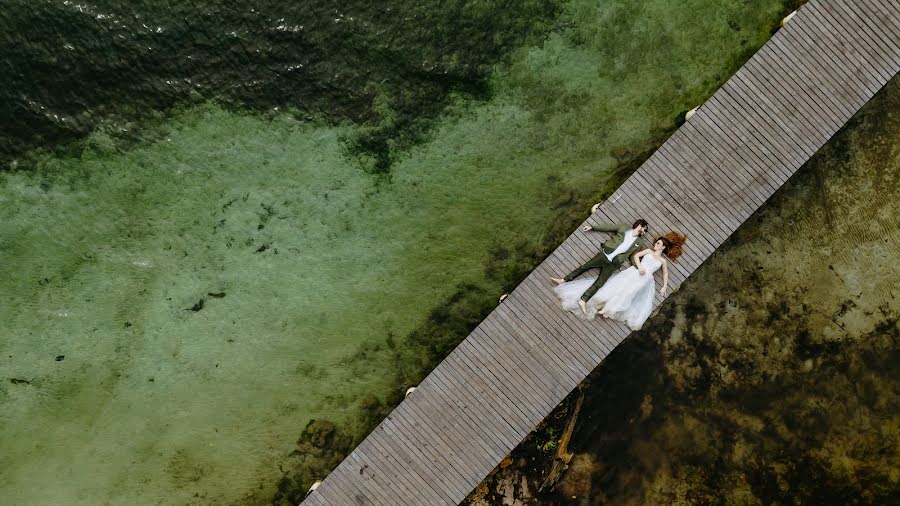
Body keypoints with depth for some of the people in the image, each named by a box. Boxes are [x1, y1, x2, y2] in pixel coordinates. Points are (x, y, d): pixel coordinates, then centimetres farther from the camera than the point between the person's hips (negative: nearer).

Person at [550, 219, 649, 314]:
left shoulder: (638, 244, 16)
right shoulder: (624, 228, 11)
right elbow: (608, 227, 13)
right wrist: (592, 227, 11)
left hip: (612, 264, 0)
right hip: (604, 255, 0)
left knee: (599, 283, -12)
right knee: (585, 266, -5)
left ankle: (583, 300, -18)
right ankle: (563, 280, 4)